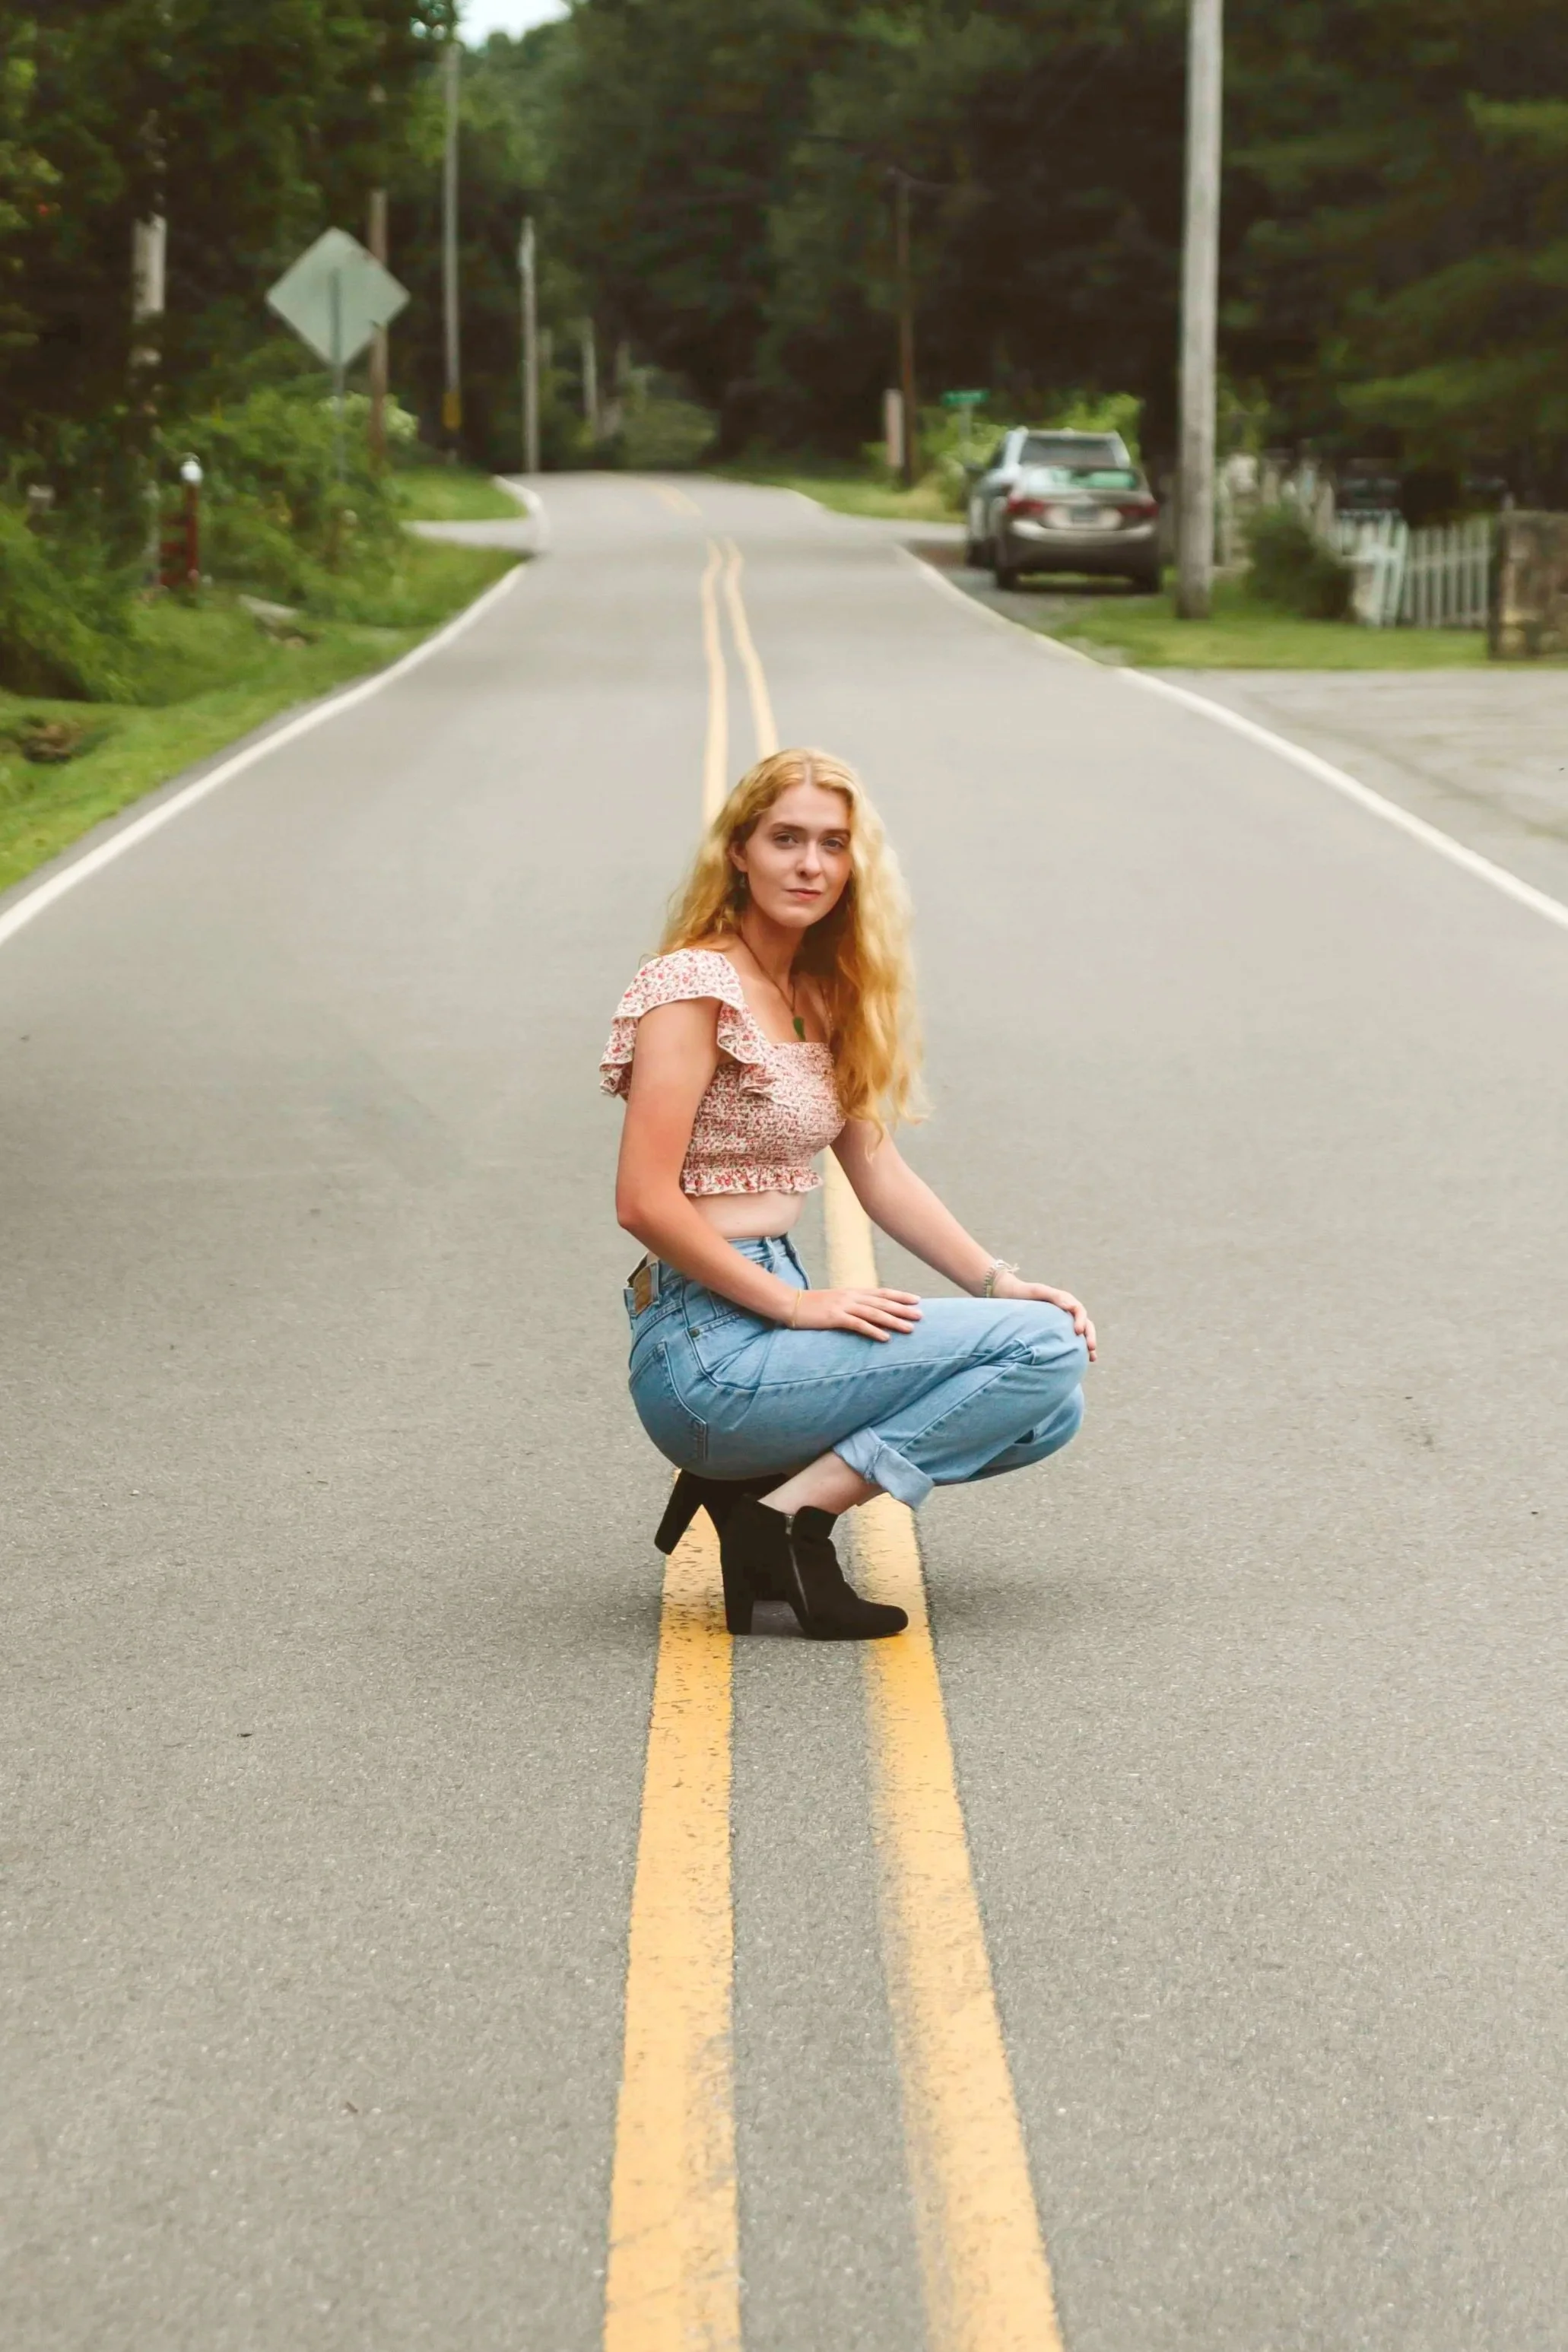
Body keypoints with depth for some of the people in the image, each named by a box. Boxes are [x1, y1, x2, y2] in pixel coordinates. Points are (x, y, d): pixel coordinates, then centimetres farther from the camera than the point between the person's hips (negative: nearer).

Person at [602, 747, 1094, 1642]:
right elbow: (645, 1202, -19)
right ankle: (794, 1513, -10)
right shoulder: (695, 985, -13)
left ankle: (751, 1484, 5)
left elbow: (879, 1170, 16)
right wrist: (798, 1305, -17)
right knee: (1044, 1348, -14)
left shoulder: (817, 997, 15)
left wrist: (1000, 1282, 4)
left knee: (1049, 1406, 5)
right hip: (708, 1346, -9)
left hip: (766, 1324, 9)